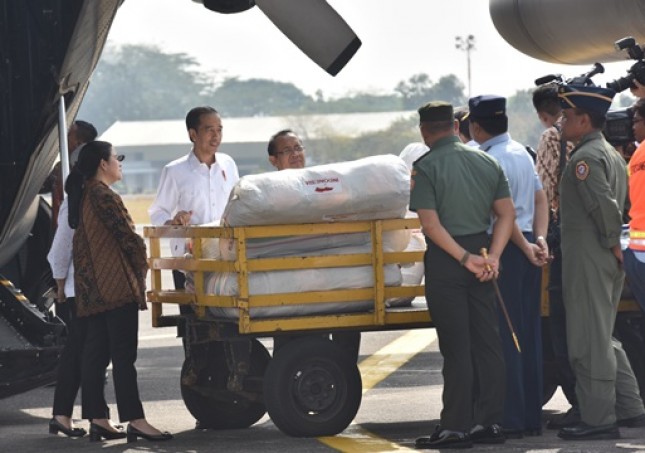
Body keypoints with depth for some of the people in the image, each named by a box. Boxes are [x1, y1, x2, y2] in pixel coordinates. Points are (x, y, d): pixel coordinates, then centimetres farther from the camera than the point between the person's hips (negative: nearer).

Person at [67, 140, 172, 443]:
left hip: (91, 290, 9)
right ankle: (135, 421, -12)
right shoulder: (104, 196, -13)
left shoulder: (82, 197, 16)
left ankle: (97, 420, 8)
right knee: (123, 356, -10)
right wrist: (142, 267, 1)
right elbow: (128, 237, -14)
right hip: (117, 287, -9)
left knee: (95, 355, 8)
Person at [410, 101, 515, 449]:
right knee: (487, 342, 8)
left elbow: (431, 224, -17)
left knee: (456, 348, -2)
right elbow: (506, 214, 3)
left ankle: (456, 427, 0)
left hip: (445, 261, -5)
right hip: (479, 250, 5)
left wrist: (466, 259, -15)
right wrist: (492, 256, -4)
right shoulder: (486, 162, 7)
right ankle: (490, 423, 10)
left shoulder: (426, 167, -10)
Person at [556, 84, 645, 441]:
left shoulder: (584, 158, -15)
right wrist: (614, 243, 15)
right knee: (603, 337, 17)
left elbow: (604, 205, -23)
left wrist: (612, 243, -14)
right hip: (608, 261, 10)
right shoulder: (611, 154, 16)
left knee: (589, 341, -5)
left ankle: (598, 419, -3)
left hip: (587, 259, -10)